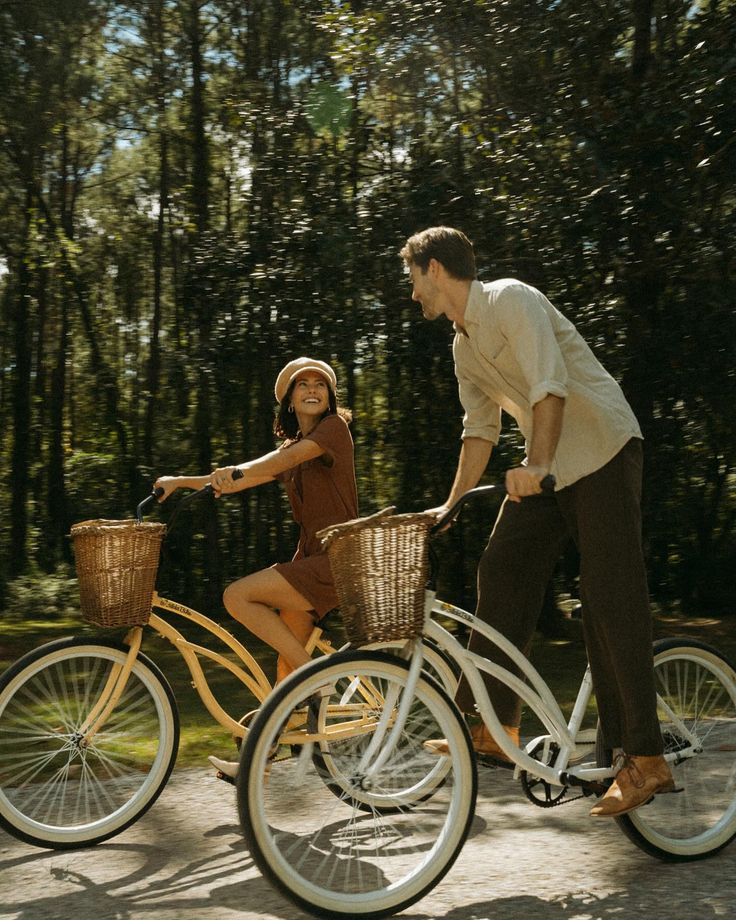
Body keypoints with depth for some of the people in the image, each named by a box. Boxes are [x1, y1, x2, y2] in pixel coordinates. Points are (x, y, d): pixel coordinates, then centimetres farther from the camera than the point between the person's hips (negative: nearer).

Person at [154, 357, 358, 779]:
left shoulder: (335, 428, -4)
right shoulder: (292, 449, 19)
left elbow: (286, 458, -23)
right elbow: (238, 481, 13)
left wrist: (236, 471, -38)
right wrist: (183, 482, 1)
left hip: (335, 559, -8)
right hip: (309, 558, 8)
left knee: (238, 596, -18)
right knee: (287, 658, 6)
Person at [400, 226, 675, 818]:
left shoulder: (510, 300, -14)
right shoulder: (464, 344, 13)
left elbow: (549, 387, -27)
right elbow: (480, 429, 16)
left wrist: (536, 467, -38)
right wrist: (451, 504, 11)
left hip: (602, 451, -9)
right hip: (545, 466, 9)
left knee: (611, 598, -11)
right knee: (502, 575, 0)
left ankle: (644, 758, -7)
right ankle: (491, 725, 6)